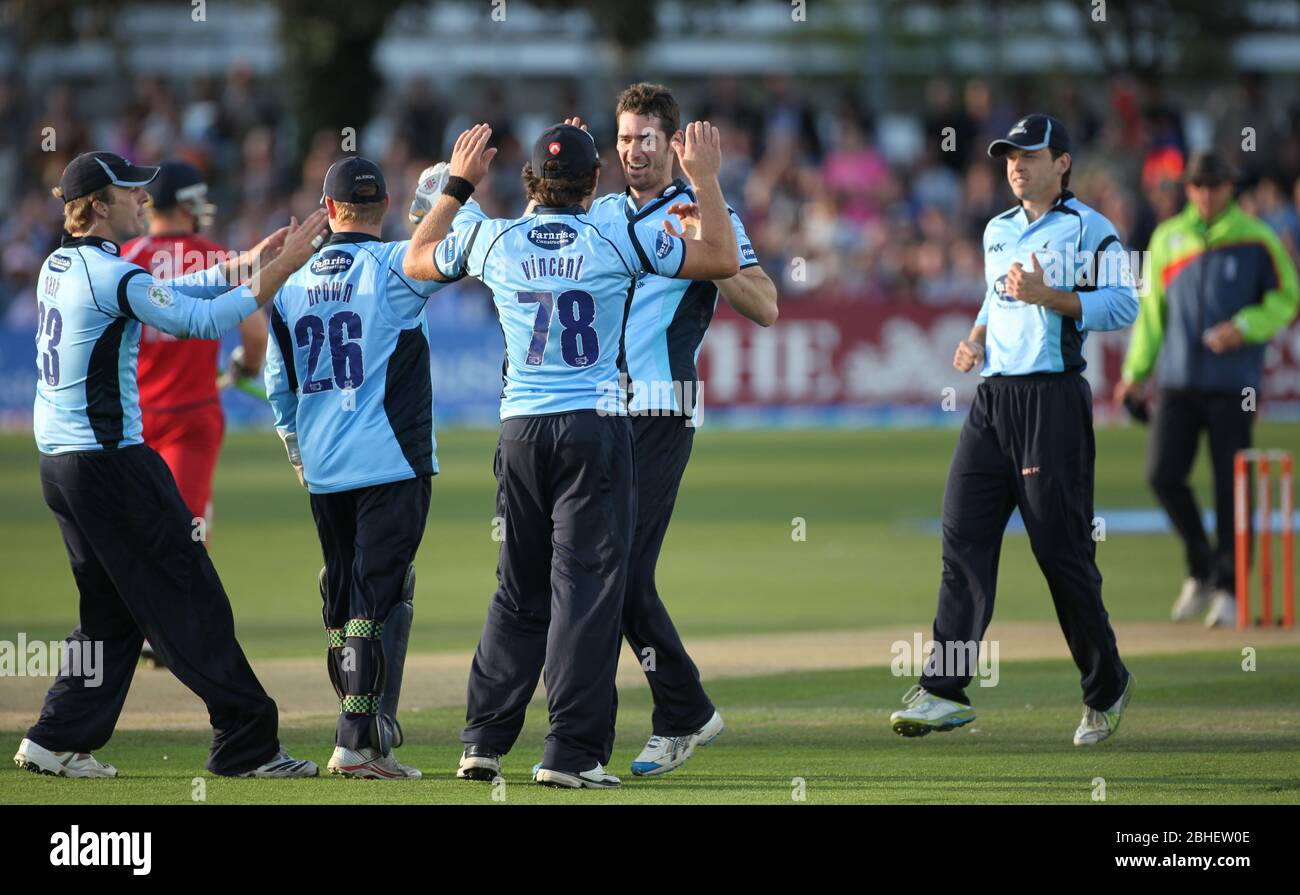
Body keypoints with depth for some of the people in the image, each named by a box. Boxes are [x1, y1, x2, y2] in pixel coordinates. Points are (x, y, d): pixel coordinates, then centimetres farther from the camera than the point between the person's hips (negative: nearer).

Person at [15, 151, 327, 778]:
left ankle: (59, 741, 11)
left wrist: (247, 262, 11)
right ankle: (245, 744, -4)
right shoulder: (110, 274, -15)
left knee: (112, 611, 16)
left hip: (58, 464, 9)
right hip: (110, 462, -9)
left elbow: (171, 293, 19)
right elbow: (200, 318, -19)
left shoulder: (61, 267, 14)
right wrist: (282, 268, -14)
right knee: (191, 602, -4)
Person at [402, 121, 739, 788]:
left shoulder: (492, 239, 3)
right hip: (595, 430, -4)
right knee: (586, 585, -3)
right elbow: (723, 260, 2)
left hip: (521, 432, 4)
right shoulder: (619, 241, -5)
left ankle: (484, 740, 12)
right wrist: (705, 179, 11)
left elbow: (416, 260, 22)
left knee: (518, 589, 14)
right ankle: (570, 752, -9)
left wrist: (458, 183, 30)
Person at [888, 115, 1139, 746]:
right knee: (963, 535, -5)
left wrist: (1047, 296, -22)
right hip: (992, 397, 7)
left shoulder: (1088, 229, -4)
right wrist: (976, 338, 14)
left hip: (1053, 396, -7)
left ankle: (1106, 688, 11)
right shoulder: (998, 232, 19)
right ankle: (945, 690, -11)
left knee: (1062, 547, -4)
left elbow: (1122, 306, -13)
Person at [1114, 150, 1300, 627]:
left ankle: (1227, 587, 6)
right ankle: (1201, 569, 14)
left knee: (1230, 485, -4)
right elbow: (1152, 309, 16)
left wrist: (1244, 327, -14)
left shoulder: (1257, 239, 0)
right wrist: (1136, 372, 11)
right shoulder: (1168, 238, 10)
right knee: (1163, 474, -6)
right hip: (1178, 380, 3)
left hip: (1233, 384, -3)